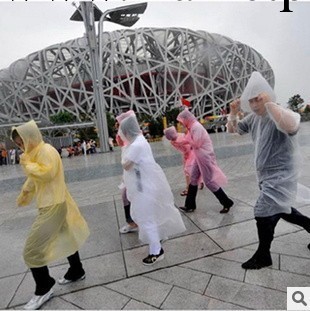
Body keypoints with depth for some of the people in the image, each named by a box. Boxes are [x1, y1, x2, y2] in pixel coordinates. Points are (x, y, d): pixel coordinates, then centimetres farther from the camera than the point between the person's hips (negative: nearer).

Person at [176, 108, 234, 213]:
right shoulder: (192, 127, 10)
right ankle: (190, 205, 24)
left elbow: (196, 144, -22)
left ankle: (227, 203, 15)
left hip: (205, 157, -10)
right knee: (193, 179, 13)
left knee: (209, 181, -2)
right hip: (199, 157, 10)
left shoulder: (196, 127, -19)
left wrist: (187, 138, -10)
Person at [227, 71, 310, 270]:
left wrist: (269, 103, -38)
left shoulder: (280, 116, -22)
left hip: (280, 178, -8)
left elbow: (290, 126, -47)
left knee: (263, 214, -4)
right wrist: (234, 113, -6)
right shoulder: (253, 118, 3)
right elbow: (232, 130, 12)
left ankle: (263, 256, 18)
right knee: (282, 211, 24)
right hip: (267, 177, 9)